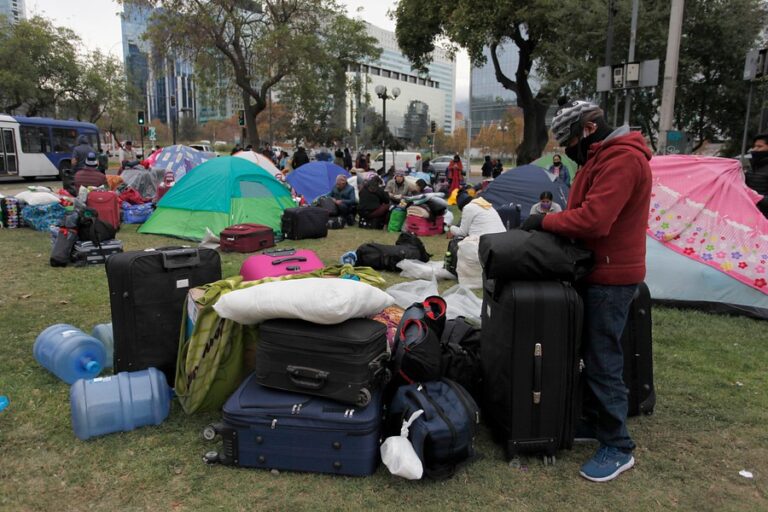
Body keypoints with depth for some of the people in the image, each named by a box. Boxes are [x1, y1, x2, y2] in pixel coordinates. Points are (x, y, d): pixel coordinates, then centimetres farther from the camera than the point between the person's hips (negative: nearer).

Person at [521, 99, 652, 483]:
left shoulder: (622, 160, -19)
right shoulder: (602, 156, 15)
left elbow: (593, 219, -27)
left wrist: (545, 221, -15)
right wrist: (552, 223, 1)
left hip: (611, 277, -10)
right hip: (598, 271, 10)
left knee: (603, 360, -3)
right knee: (589, 352, 16)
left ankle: (618, 447, 10)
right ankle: (593, 421, 30)